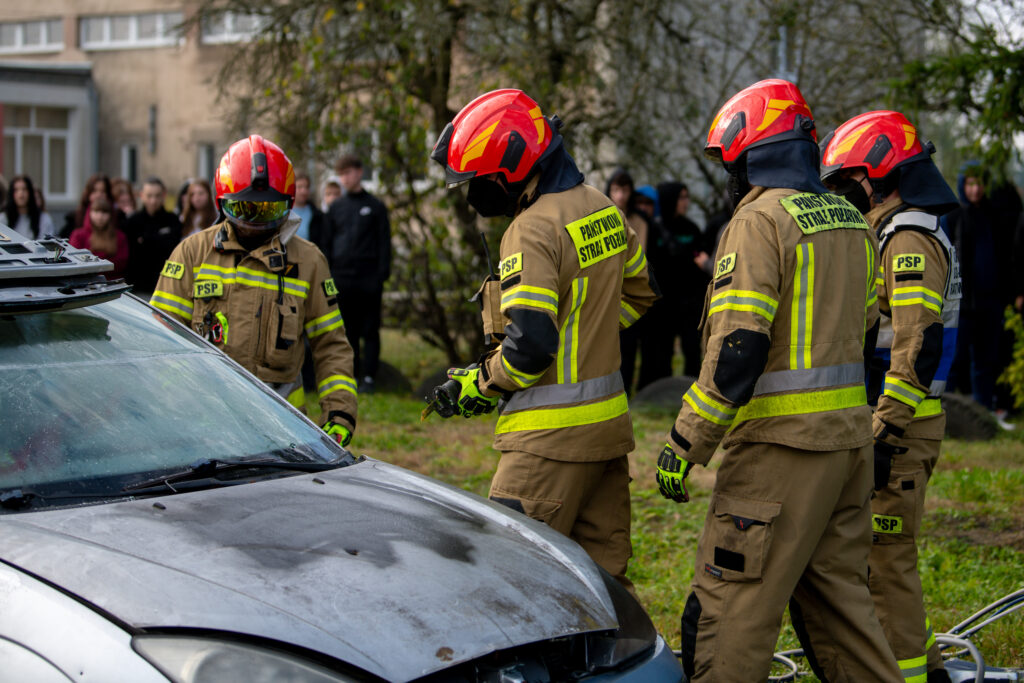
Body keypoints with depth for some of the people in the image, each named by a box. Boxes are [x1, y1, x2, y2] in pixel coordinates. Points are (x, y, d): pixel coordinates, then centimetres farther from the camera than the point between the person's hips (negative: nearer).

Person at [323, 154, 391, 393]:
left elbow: (384, 243, 4)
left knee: (370, 331, -1)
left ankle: (368, 377, 2)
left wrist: (382, 276, -6)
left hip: (368, 280, -2)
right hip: (342, 279, 3)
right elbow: (327, 243, 14)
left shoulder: (375, 207, 6)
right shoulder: (336, 207, 13)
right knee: (347, 332, 5)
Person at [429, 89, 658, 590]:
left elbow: (529, 345, -22)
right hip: (608, 421, 9)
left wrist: (480, 383, -6)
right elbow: (637, 294, 22)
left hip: (553, 436, -9)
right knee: (602, 576, 13)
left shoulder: (534, 230, -18)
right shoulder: (603, 210, 9)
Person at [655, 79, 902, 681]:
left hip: (782, 440, -8)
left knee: (734, 608, -3)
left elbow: (738, 350, -19)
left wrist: (684, 447, -14)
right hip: (851, 435, 8)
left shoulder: (760, 220, -11)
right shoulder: (852, 221, 14)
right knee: (838, 595, 17)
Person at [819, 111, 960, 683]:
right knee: (882, 550, 17)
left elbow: (918, 349, -24)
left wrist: (885, 435, -25)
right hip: (900, 421, 10)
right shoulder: (904, 235, 17)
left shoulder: (910, 241, -16)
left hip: (898, 424, -10)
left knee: (886, 557, -5)